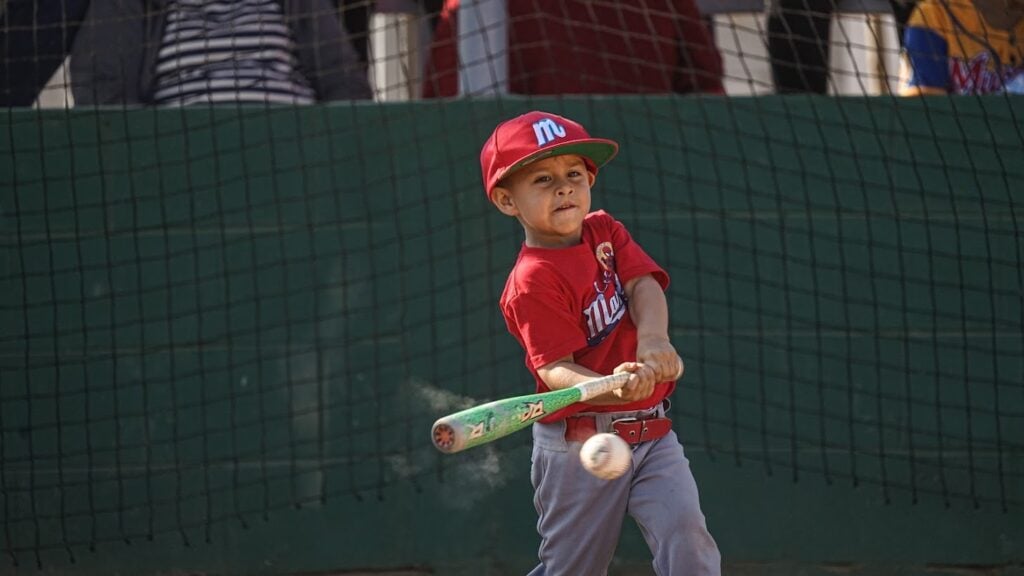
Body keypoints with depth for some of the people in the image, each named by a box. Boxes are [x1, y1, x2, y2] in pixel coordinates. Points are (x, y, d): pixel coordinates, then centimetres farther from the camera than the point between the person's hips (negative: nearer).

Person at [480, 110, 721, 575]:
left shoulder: (604, 231, 7)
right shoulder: (532, 282, -15)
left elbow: (644, 283, -8)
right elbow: (554, 368, -22)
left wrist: (653, 338, -31)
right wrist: (612, 387, -44)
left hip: (652, 433, 5)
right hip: (579, 445, -5)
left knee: (686, 534, -13)